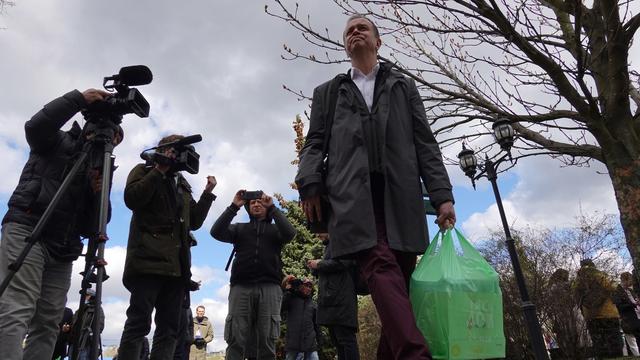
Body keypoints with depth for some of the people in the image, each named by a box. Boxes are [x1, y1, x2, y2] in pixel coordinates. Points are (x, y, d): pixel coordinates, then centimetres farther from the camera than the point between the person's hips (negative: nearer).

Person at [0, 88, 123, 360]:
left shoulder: (100, 168, 19)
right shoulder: (58, 143, 12)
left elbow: (93, 226, 11)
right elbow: (35, 126, -14)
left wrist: (98, 192, -8)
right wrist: (80, 99, -14)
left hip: (62, 249, 5)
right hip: (27, 230, -5)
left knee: (48, 323, 0)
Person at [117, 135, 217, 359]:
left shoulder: (182, 185, 26)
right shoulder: (144, 171, 11)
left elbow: (194, 222, 22)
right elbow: (131, 198, -9)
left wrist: (208, 193, 15)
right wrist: (159, 170, -6)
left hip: (177, 264, 6)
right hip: (149, 259, -6)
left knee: (169, 327, 3)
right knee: (139, 322, -8)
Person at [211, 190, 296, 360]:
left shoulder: (275, 229, 21)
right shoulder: (240, 228, 22)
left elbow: (290, 233, -2)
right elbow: (216, 232, 4)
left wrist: (272, 208, 0)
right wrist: (234, 206, 1)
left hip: (269, 287, 0)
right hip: (241, 287, 0)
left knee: (267, 343, -5)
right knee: (235, 341, -7)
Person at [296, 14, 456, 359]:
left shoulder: (404, 87, 25)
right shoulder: (328, 92, 26)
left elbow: (425, 144, 15)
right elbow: (314, 144, 15)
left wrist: (442, 195, 3)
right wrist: (310, 183, -6)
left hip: (401, 195, 2)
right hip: (353, 194, -1)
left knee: (399, 277, -3)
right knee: (381, 268, -21)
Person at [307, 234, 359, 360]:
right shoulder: (330, 247, 28)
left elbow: (342, 262, -16)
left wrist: (319, 264, -5)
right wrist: (316, 268, 11)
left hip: (340, 299, -10)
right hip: (332, 299, 10)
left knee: (345, 339, -13)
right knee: (337, 341, 7)